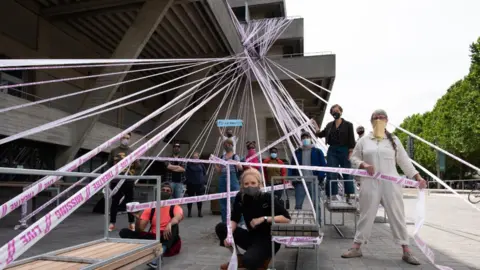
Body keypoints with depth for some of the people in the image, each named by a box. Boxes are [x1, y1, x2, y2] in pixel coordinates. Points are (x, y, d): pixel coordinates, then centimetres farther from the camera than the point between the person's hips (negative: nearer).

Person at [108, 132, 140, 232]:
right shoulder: (114, 151, 8)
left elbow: (138, 167, 6)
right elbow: (109, 164, 10)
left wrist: (135, 161, -14)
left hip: (129, 181, 1)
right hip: (116, 180, 0)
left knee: (129, 201, 5)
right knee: (115, 202, 4)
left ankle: (132, 223, 13)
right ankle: (112, 223, 13)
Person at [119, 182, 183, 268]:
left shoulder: (175, 207, 2)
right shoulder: (150, 209, 9)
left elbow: (179, 217, -24)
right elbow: (139, 230, 4)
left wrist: (169, 224, -46)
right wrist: (138, 218, -17)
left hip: (168, 239, -3)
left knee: (174, 225, -35)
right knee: (124, 232, -12)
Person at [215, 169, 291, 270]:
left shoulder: (268, 198, -20)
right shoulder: (240, 197, -8)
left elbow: (287, 218, -23)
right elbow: (234, 220, -6)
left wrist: (264, 219, -28)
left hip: (269, 239, -5)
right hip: (252, 237, 5)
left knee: (248, 261, -32)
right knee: (221, 228, -11)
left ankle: (263, 259, 4)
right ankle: (238, 260, 4)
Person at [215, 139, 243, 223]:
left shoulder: (235, 156, 2)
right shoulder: (222, 157, 13)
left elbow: (241, 168, -8)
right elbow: (219, 170, 12)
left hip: (232, 178, -5)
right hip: (223, 179, 5)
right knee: (223, 201, 8)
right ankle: (224, 221, 19)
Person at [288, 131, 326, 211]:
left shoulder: (317, 152, 8)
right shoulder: (297, 153, 13)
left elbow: (323, 165, 2)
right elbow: (291, 167, 10)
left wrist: (320, 178, -10)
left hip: (313, 182, -1)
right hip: (300, 182, 2)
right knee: (298, 204, 1)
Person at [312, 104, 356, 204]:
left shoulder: (348, 125, -1)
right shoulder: (329, 125, 9)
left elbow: (351, 140, -4)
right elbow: (320, 134, 16)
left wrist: (350, 153, -11)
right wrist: (315, 126, 4)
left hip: (344, 151, -3)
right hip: (332, 151, 3)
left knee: (347, 174, 6)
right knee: (331, 174, 0)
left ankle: (349, 196, 16)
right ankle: (331, 195, 6)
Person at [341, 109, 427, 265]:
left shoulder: (394, 140, 9)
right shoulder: (364, 140, 7)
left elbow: (404, 161, 8)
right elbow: (354, 158, 10)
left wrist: (418, 177, 1)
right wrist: (364, 165, -10)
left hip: (390, 184, 0)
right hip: (370, 183, 0)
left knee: (397, 216, 4)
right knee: (366, 216, 4)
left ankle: (406, 252, 13)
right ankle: (356, 248, 13)